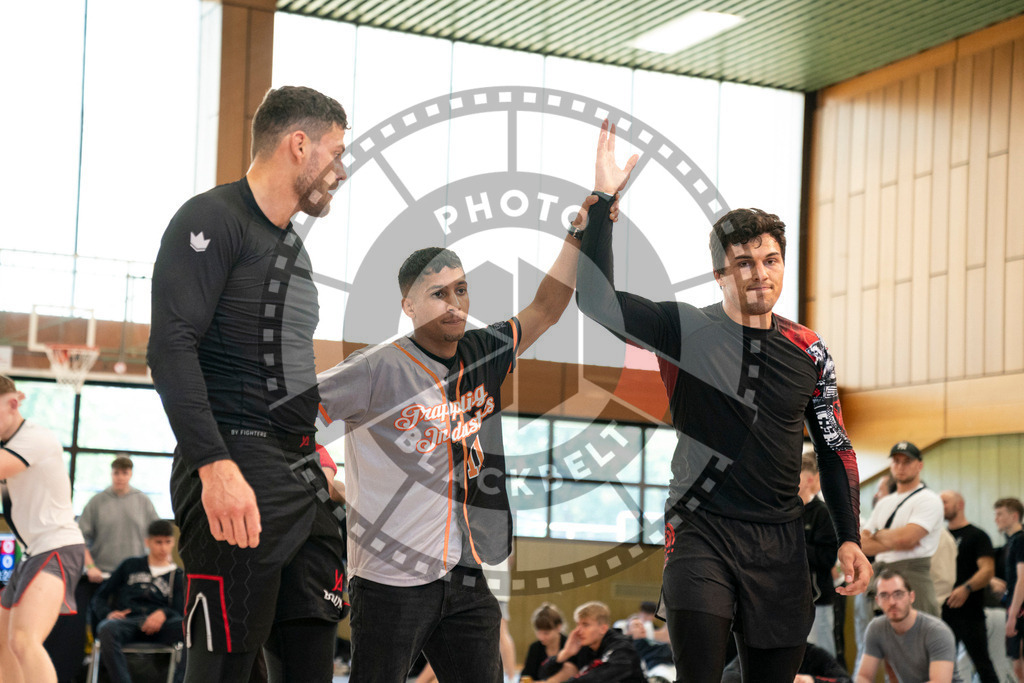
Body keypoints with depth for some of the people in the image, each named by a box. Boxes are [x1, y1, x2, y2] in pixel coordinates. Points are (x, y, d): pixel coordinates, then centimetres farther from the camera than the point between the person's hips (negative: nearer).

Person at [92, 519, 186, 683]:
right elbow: (99, 598, 23)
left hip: (157, 626, 0)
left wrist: (163, 614, -13)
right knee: (106, 629, -37)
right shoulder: (130, 566, 26)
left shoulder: (177, 575, 24)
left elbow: (180, 612, 11)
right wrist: (108, 613, 0)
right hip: (127, 622, 0)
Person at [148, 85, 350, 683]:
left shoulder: (292, 245, 22)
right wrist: (215, 465, -27)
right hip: (237, 478, -9)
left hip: (305, 477, 9)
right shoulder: (213, 220, -6)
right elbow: (172, 347, -17)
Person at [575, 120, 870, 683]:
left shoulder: (809, 352, 7)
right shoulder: (688, 331, -3)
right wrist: (603, 200, -18)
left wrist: (849, 539, 4)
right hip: (701, 530, -3)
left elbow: (836, 450, 13)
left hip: (780, 542, 3)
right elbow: (595, 297, -14)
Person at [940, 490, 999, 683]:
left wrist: (966, 588, -29)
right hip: (943, 611, 6)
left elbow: (988, 570, -13)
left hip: (969, 612, -6)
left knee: (981, 662, -4)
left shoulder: (977, 535, -1)